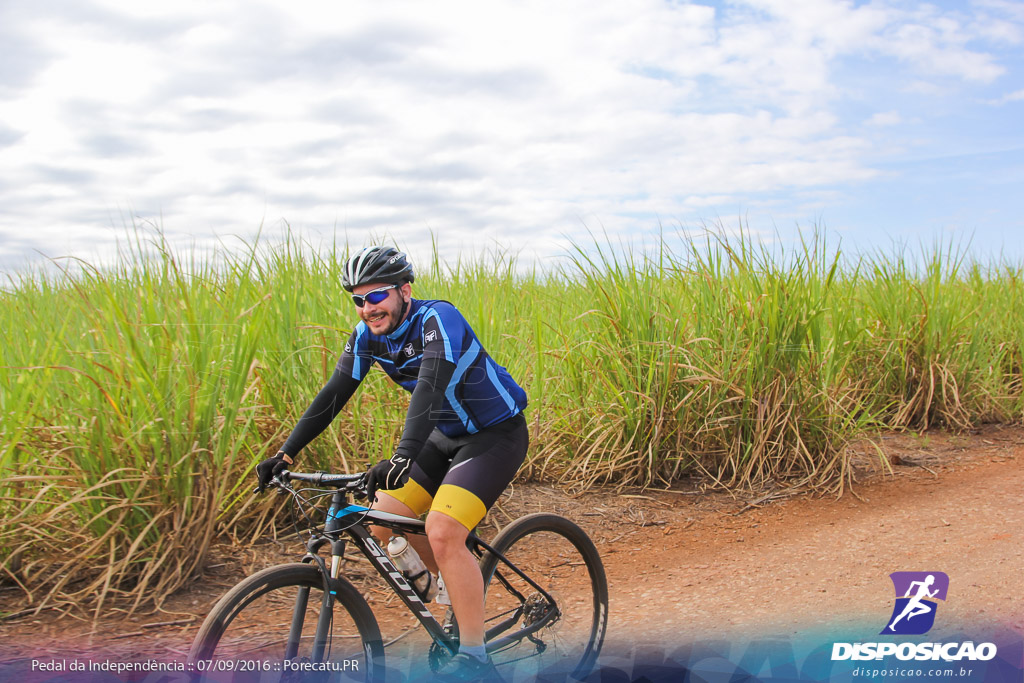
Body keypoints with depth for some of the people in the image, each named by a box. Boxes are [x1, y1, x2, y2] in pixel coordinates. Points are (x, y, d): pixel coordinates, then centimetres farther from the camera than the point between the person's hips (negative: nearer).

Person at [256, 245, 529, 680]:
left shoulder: (437, 320, -26)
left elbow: (431, 388, -41)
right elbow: (334, 394, -3)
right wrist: (287, 454, -10)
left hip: (496, 434, -8)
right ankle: (462, 587, 25)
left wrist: (403, 458, -54)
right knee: (384, 523, 0)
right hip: (447, 435, 8)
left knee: (442, 530, -23)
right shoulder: (369, 335, -3)